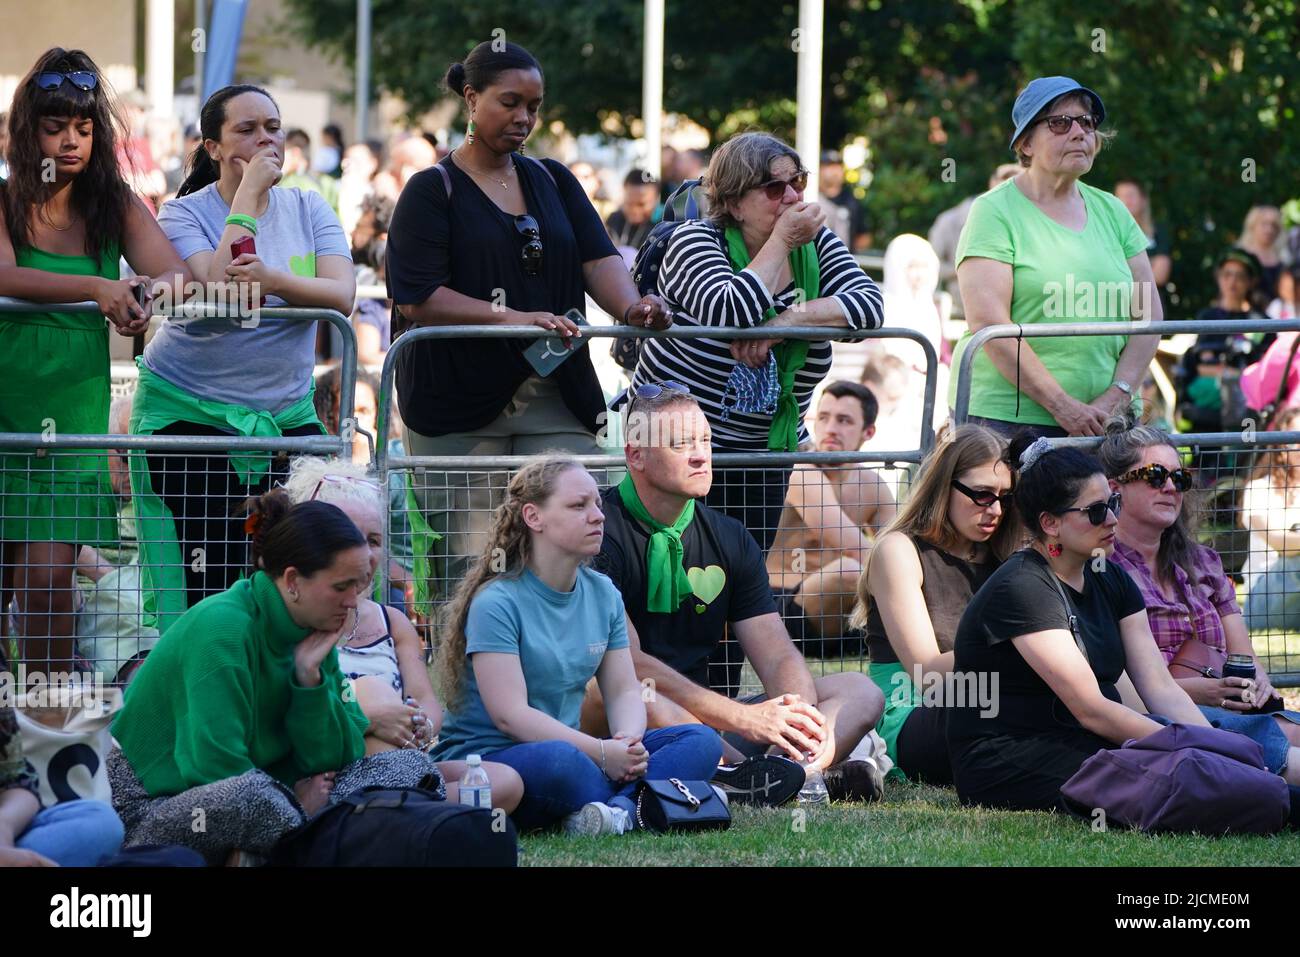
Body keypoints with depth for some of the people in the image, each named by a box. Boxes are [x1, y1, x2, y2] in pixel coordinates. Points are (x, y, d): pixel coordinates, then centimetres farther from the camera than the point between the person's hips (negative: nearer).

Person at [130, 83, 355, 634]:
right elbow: (217, 288, -22)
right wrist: (248, 194, -17)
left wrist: (273, 280, -28)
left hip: (287, 412, 4)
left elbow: (342, 295, -9)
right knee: (205, 579, -7)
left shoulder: (308, 211, 7)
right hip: (187, 413, -4)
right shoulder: (184, 213, -3)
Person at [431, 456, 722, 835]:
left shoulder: (603, 594, 11)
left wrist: (629, 742, -16)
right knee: (559, 761, -42)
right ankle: (641, 805, -20)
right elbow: (510, 715, -20)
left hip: (571, 750, 8)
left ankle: (618, 809, -34)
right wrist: (601, 753, -27)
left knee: (701, 742, -11)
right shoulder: (497, 602, -12)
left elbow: (623, 691, 8)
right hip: (486, 758, -7)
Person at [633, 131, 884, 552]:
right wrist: (782, 241, -19)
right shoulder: (694, 241, -9)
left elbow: (868, 304, -11)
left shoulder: (814, 244, 4)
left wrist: (785, 322, -23)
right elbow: (732, 315, -28)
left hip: (766, 451, 4)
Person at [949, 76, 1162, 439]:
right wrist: (1062, 406, -15)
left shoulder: (1111, 211, 15)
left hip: (1103, 421, 4)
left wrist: (1117, 397, -5)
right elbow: (988, 323, -11)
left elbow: (1149, 314, 12)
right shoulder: (994, 212, -1)